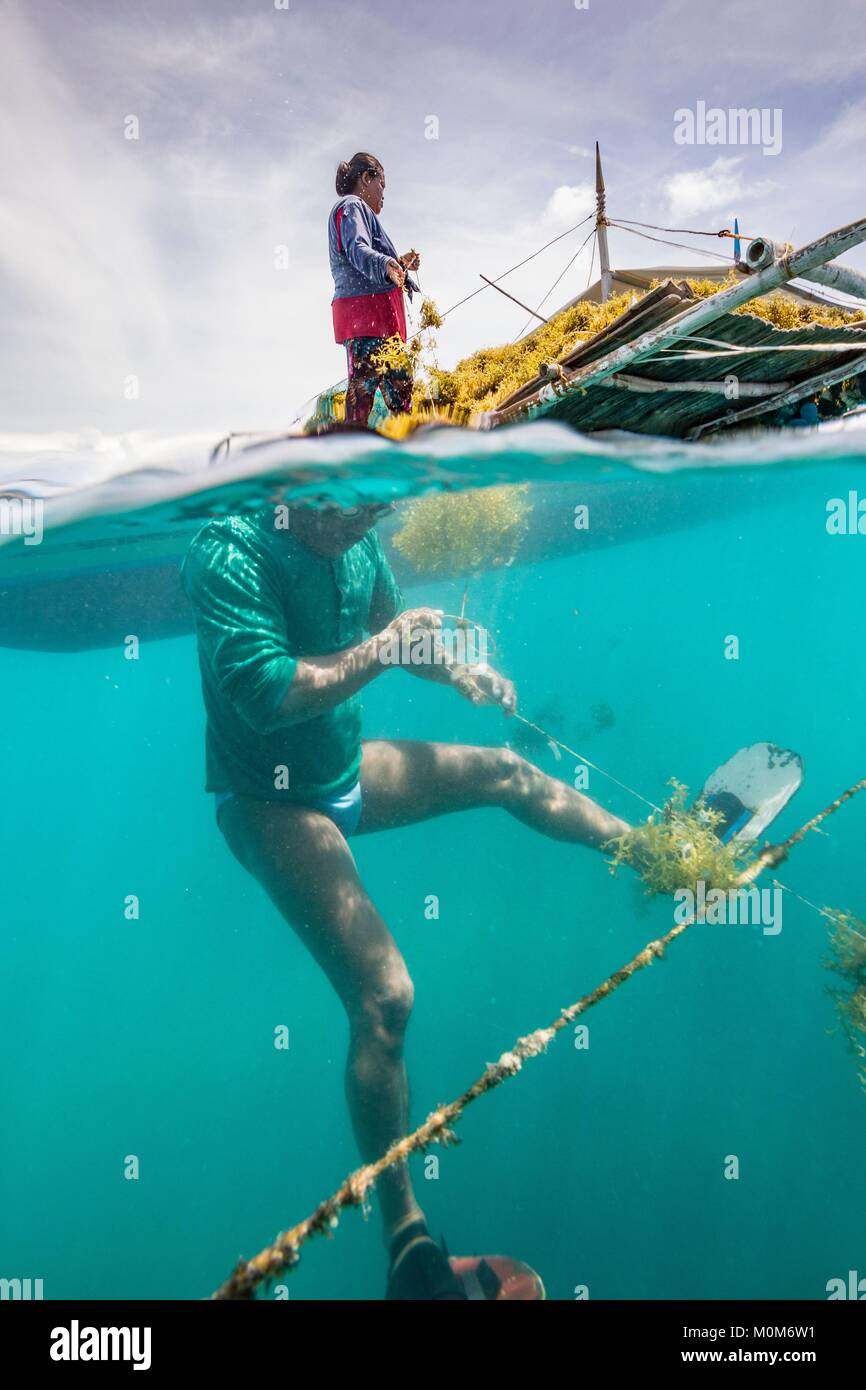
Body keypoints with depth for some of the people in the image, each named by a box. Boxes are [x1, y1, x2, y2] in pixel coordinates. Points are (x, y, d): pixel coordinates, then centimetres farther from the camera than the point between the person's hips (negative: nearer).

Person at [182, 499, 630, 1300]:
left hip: (345, 770, 8)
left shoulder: (357, 543, -3)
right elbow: (263, 693, -34)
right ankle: (405, 1234, -2)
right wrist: (378, 652, -26)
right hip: (269, 803, -8)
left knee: (511, 773, 15)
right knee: (383, 996, -17)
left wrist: (460, 673, 0)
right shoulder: (231, 555, -24)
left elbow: (389, 623, 16)